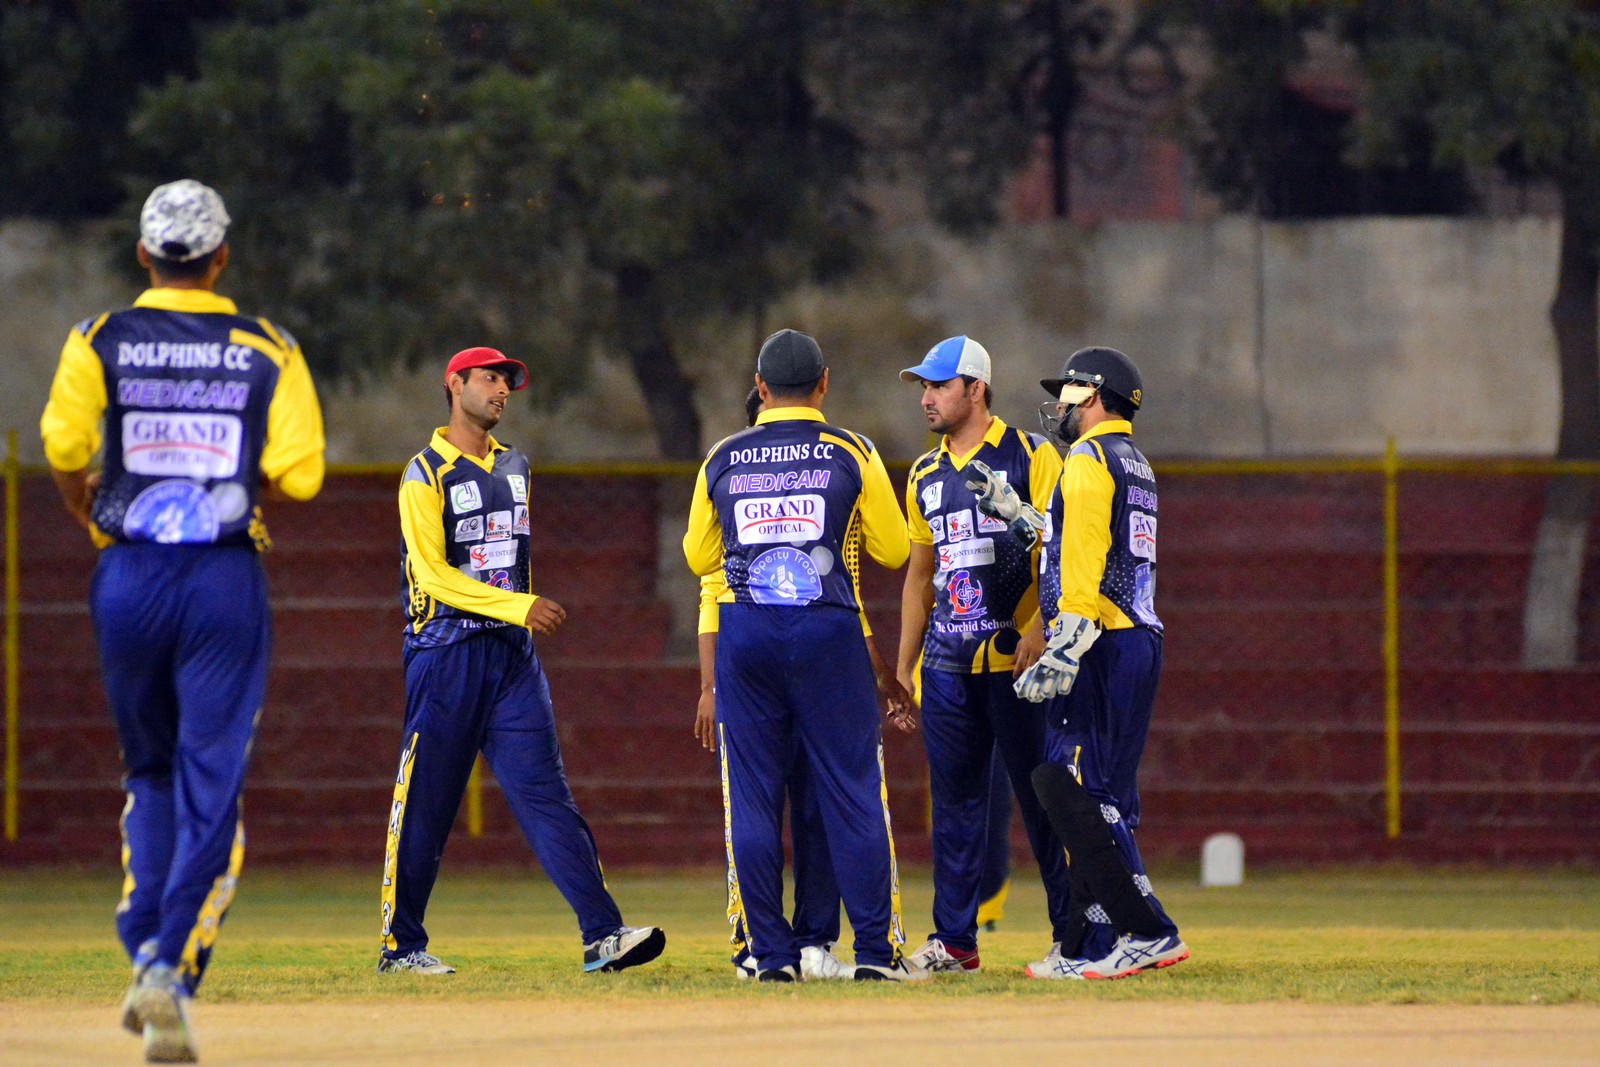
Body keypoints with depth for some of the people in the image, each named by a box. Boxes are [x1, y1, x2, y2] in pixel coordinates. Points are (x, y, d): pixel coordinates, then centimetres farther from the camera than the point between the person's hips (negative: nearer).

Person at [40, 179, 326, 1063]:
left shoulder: (100, 342, 2)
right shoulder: (268, 352, 3)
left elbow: (63, 446, -12)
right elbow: (299, 475, -6)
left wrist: (88, 513, 8)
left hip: (129, 580, 1)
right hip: (227, 581, -1)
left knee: (149, 774, 19)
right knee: (210, 785, 0)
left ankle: (145, 950, 5)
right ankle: (173, 970, -16)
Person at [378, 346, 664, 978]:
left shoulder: (514, 467, 17)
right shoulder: (426, 475, -5)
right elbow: (434, 572, -14)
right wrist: (519, 606, -21)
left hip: (512, 654, 5)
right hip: (446, 650, -5)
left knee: (547, 795, -5)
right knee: (424, 805, -1)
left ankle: (602, 934, -15)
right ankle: (401, 945, 9)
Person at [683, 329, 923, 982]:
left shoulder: (724, 459, 6)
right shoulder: (851, 454, 0)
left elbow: (698, 556, 16)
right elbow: (893, 549, 6)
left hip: (744, 637, 1)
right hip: (830, 634, -1)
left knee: (752, 794, 5)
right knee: (851, 789, 1)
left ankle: (771, 953, 2)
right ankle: (876, 950, -2)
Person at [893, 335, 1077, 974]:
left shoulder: (1030, 457, -3)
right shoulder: (925, 476, 16)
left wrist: (1039, 630, -20)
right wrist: (905, 666, 18)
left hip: (1018, 658, -6)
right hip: (947, 665, 6)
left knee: (1042, 799, -5)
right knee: (954, 801, 7)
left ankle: (1074, 936, 0)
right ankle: (954, 940, 12)